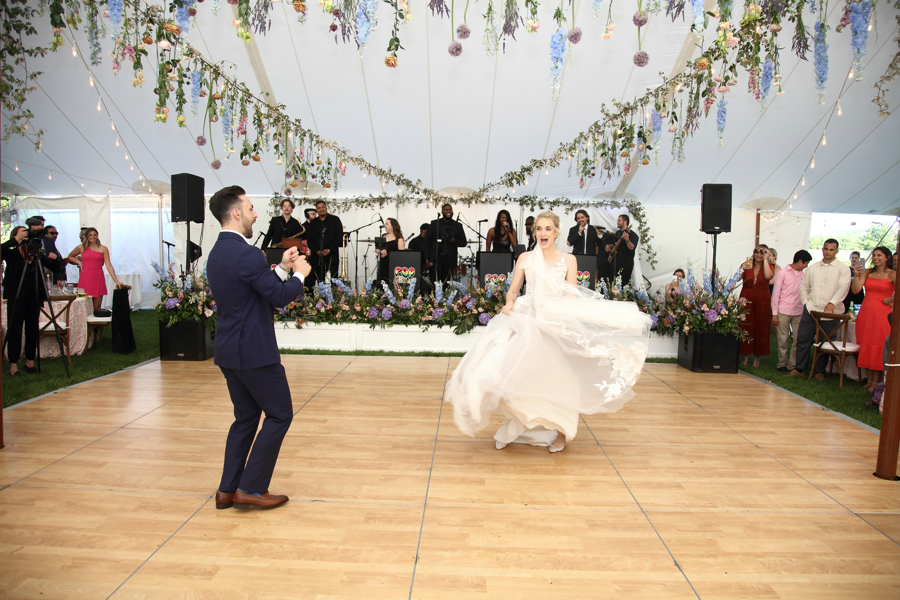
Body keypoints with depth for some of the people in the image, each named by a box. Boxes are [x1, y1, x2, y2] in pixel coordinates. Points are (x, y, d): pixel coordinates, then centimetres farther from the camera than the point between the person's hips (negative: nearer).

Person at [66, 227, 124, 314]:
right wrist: (79, 262, 10)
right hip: (85, 278, 1)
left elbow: (109, 266, 0)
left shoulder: (103, 249, 4)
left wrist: (117, 281, -7)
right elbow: (70, 256, 30)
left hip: (98, 278, -1)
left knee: (97, 307, -3)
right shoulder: (81, 248, 10)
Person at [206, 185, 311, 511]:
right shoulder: (246, 254, -20)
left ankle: (228, 490, 24)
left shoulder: (217, 253, 11)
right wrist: (299, 274, 1)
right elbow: (279, 296, -15)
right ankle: (251, 488, 8)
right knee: (280, 414, 4)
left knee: (246, 418, 18)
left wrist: (282, 268, 13)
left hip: (229, 350, 10)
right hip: (254, 352, -9)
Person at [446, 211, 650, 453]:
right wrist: (510, 303, -14)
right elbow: (513, 290, 7)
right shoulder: (525, 258, 8)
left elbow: (572, 296, -1)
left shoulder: (568, 259, 5)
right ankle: (514, 430, 13)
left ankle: (561, 430, 17)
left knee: (556, 375, -1)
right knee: (519, 373, -3)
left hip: (557, 324, -1)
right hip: (527, 321, 1)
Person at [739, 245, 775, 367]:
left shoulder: (769, 266, 5)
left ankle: (757, 357, 14)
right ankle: (745, 355, 11)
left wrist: (765, 260, -10)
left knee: (760, 328, 3)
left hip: (762, 301, 0)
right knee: (745, 328, -1)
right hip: (746, 300, 0)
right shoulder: (747, 264, 6)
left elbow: (768, 276, -19)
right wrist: (742, 268, -27)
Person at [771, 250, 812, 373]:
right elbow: (775, 294, -1)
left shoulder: (803, 275, 11)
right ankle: (782, 364, 12)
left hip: (798, 312, 3)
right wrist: (774, 314, -5)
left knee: (797, 339, -1)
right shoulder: (782, 273, 0)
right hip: (783, 311, -3)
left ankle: (792, 365, 7)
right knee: (783, 339, 0)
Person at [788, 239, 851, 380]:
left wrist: (832, 302, -27)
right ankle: (799, 368, 10)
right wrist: (805, 301, 5)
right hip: (810, 310, 3)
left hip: (830, 312, -3)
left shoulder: (843, 268, 0)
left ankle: (820, 371, 16)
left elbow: (843, 287, -13)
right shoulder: (813, 267, 13)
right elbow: (804, 285, 19)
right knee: (803, 339, 2)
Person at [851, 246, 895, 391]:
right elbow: (855, 290, -2)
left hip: (882, 314, -5)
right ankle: (869, 380, 16)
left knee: (878, 348, -1)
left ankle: (876, 381, 5)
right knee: (866, 347, 7)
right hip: (865, 313, 5)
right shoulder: (867, 272, 9)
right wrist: (856, 275, -12)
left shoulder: (892, 274, -4)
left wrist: (890, 300, -8)